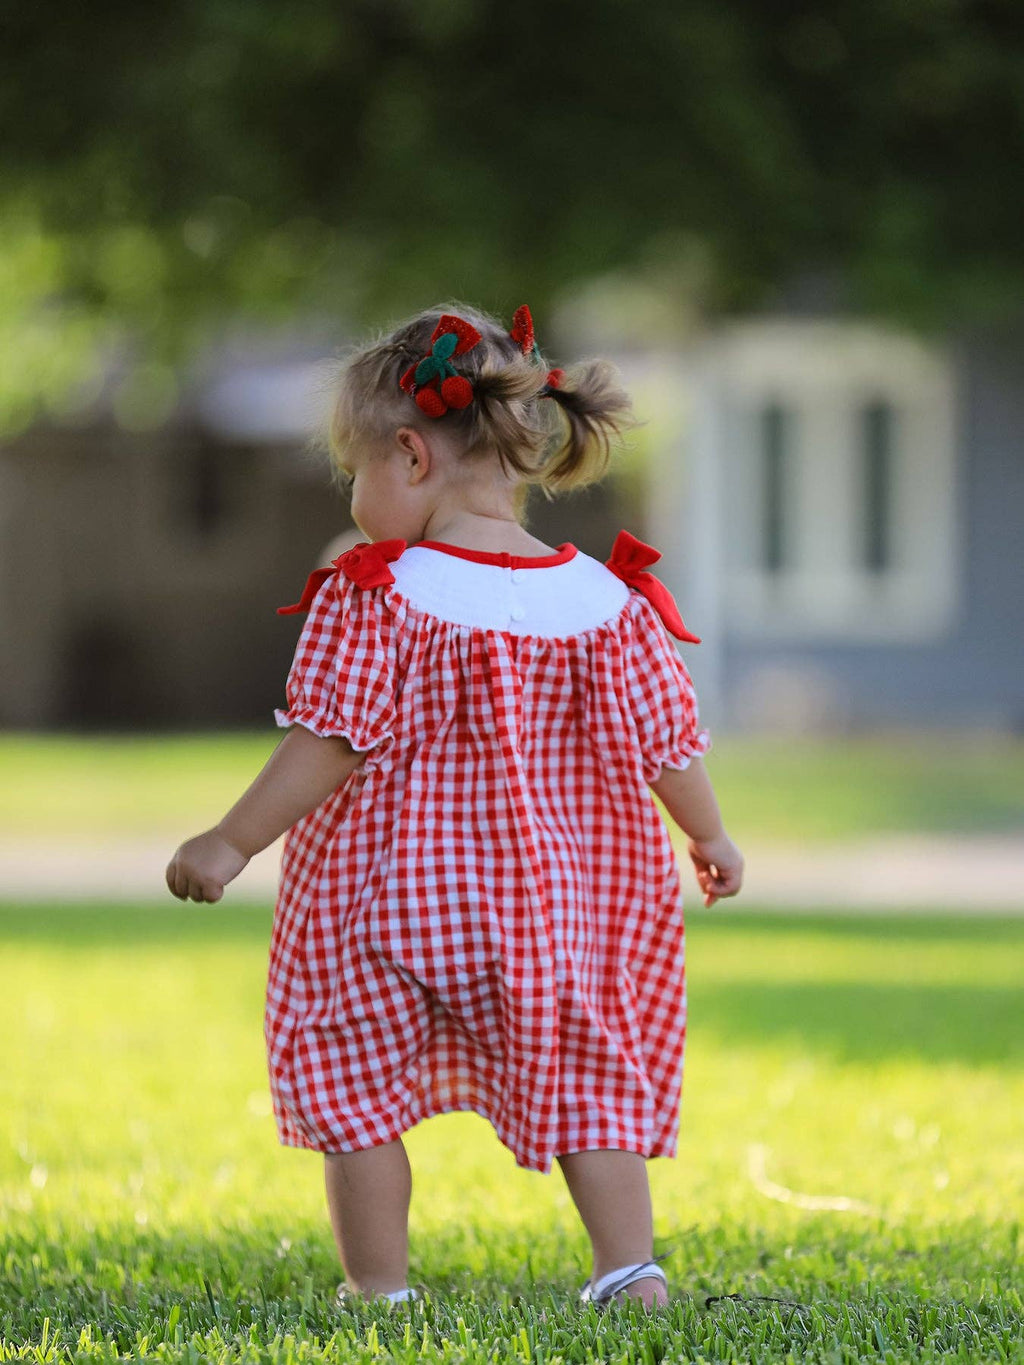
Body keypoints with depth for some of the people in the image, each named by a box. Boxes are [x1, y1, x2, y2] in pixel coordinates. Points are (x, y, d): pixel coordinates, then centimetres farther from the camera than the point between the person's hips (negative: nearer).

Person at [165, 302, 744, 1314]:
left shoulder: (374, 597, -16)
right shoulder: (605, 602, -3)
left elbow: (331, 745, -18)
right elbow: (668, 744, 5)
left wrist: (232, 842, -10)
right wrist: (709, 838, 22)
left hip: (386, 900, -4)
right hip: (550, 910, 4)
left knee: (354, 1086, 9)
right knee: (586, 1085, 14)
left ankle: (379, 1285, 10)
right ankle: (630, 1267, 6)